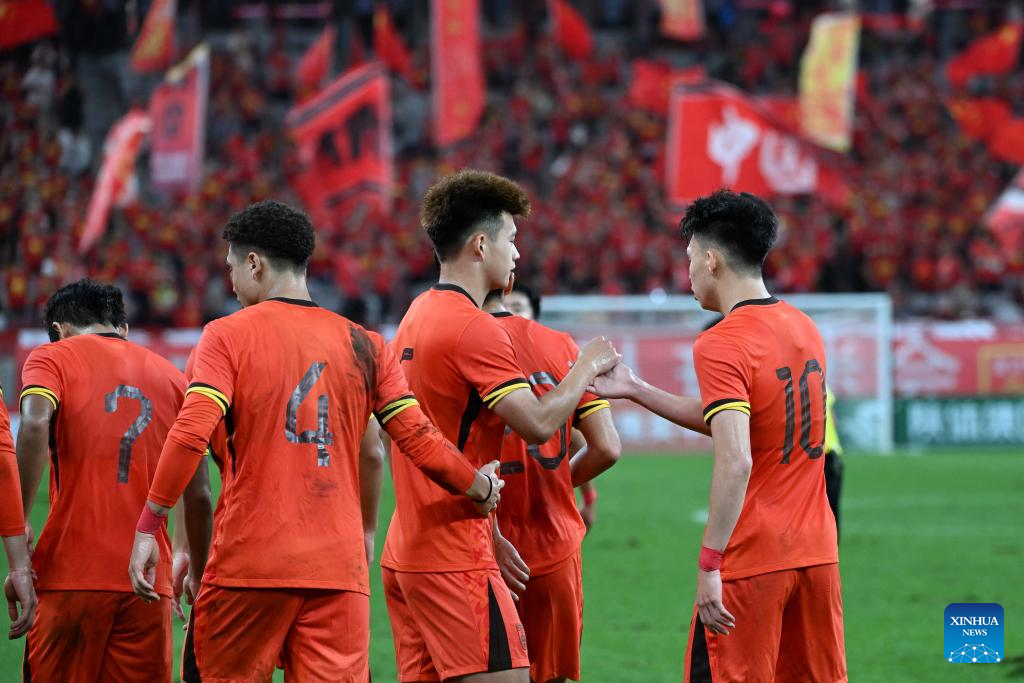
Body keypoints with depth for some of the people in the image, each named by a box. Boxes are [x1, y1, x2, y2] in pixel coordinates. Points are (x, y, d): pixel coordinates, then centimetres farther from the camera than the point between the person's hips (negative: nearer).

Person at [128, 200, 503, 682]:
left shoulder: (228, 336, 0)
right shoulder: (363, 346, 10)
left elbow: (191, 435, -13)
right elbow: (420, 442, 5)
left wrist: (148, 528, -9)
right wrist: (481, 488, 21)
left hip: (249, 562, -3)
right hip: (340, 570, 3)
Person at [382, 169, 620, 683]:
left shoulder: (417, 316, 15)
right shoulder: (474, 328, -14)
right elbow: (539, 425, -19)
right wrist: (587, 366, -1)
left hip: (406, 553, 9)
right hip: (455, 558, -9)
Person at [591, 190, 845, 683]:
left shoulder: (721, 345, -14)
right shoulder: (804, 329, 11)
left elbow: (736, 462, -24)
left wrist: (709, 564, -21)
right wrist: (635, 391, 23)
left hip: (751, 561, -7)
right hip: (817, 551, 7)